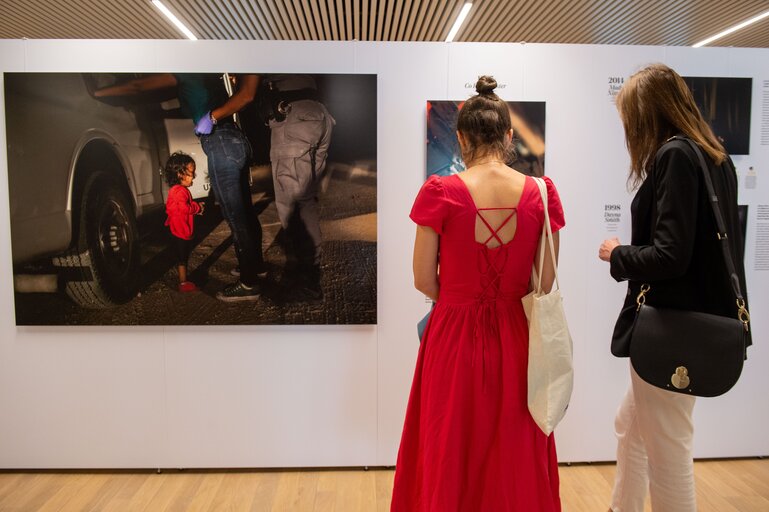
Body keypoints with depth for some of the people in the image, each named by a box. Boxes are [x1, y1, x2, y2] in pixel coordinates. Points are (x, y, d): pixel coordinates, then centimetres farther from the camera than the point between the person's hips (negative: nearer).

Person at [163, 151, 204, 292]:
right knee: (182, 258, -2)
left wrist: (196, 206, 10)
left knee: (182, 258, 17)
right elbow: (185, 208, -33)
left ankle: (184, 281, 27)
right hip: (181, 231, -11)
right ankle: (183, 283, 6)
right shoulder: (180, 191, -22)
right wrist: (198, 207, -17)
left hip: (181, 231, 11)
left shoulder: (175, 190, 14)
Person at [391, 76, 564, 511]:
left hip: (456, 336, -2)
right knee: (515, 457, 21)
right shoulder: (541, 193, -6)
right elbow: (546, 282, -1)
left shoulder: (440, 192, -13)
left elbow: (425, 280, -7)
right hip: (515, 340, 2)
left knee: (451, 457, 17)